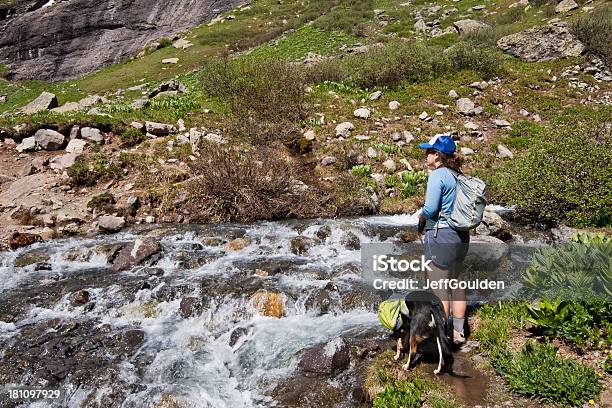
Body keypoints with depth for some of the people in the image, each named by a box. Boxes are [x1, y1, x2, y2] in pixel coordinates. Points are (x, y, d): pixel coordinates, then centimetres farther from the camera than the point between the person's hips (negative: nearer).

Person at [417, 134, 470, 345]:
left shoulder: (438, 175, -15)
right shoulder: (458, 176, 9)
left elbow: (430, 208, -22)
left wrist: (421, 216, 0)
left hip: (441, 236, -9)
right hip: (461, 235, 9)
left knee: (439, 290, 3)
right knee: (457, 285, 19)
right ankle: (459, 332, 31)